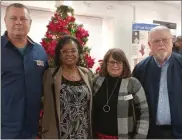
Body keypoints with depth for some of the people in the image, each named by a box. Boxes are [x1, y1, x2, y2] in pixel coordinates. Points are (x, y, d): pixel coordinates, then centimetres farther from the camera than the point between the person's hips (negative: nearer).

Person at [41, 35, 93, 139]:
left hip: (84, 134, 4)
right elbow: (48, 108, -5)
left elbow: (91, 105, 10)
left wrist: (91, 133, 10)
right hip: (59, 134, -3)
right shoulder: (50, 75, -6)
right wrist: (47, 132, -8)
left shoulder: (87, 74, 5)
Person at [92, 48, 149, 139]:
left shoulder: (133, 84, -11)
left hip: (124, 136, -2)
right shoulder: (97, 81, -1)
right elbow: (91, 109, 9)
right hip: (99, 135, 3)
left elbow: (143, 113, -7)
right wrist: (91, 133, 9)